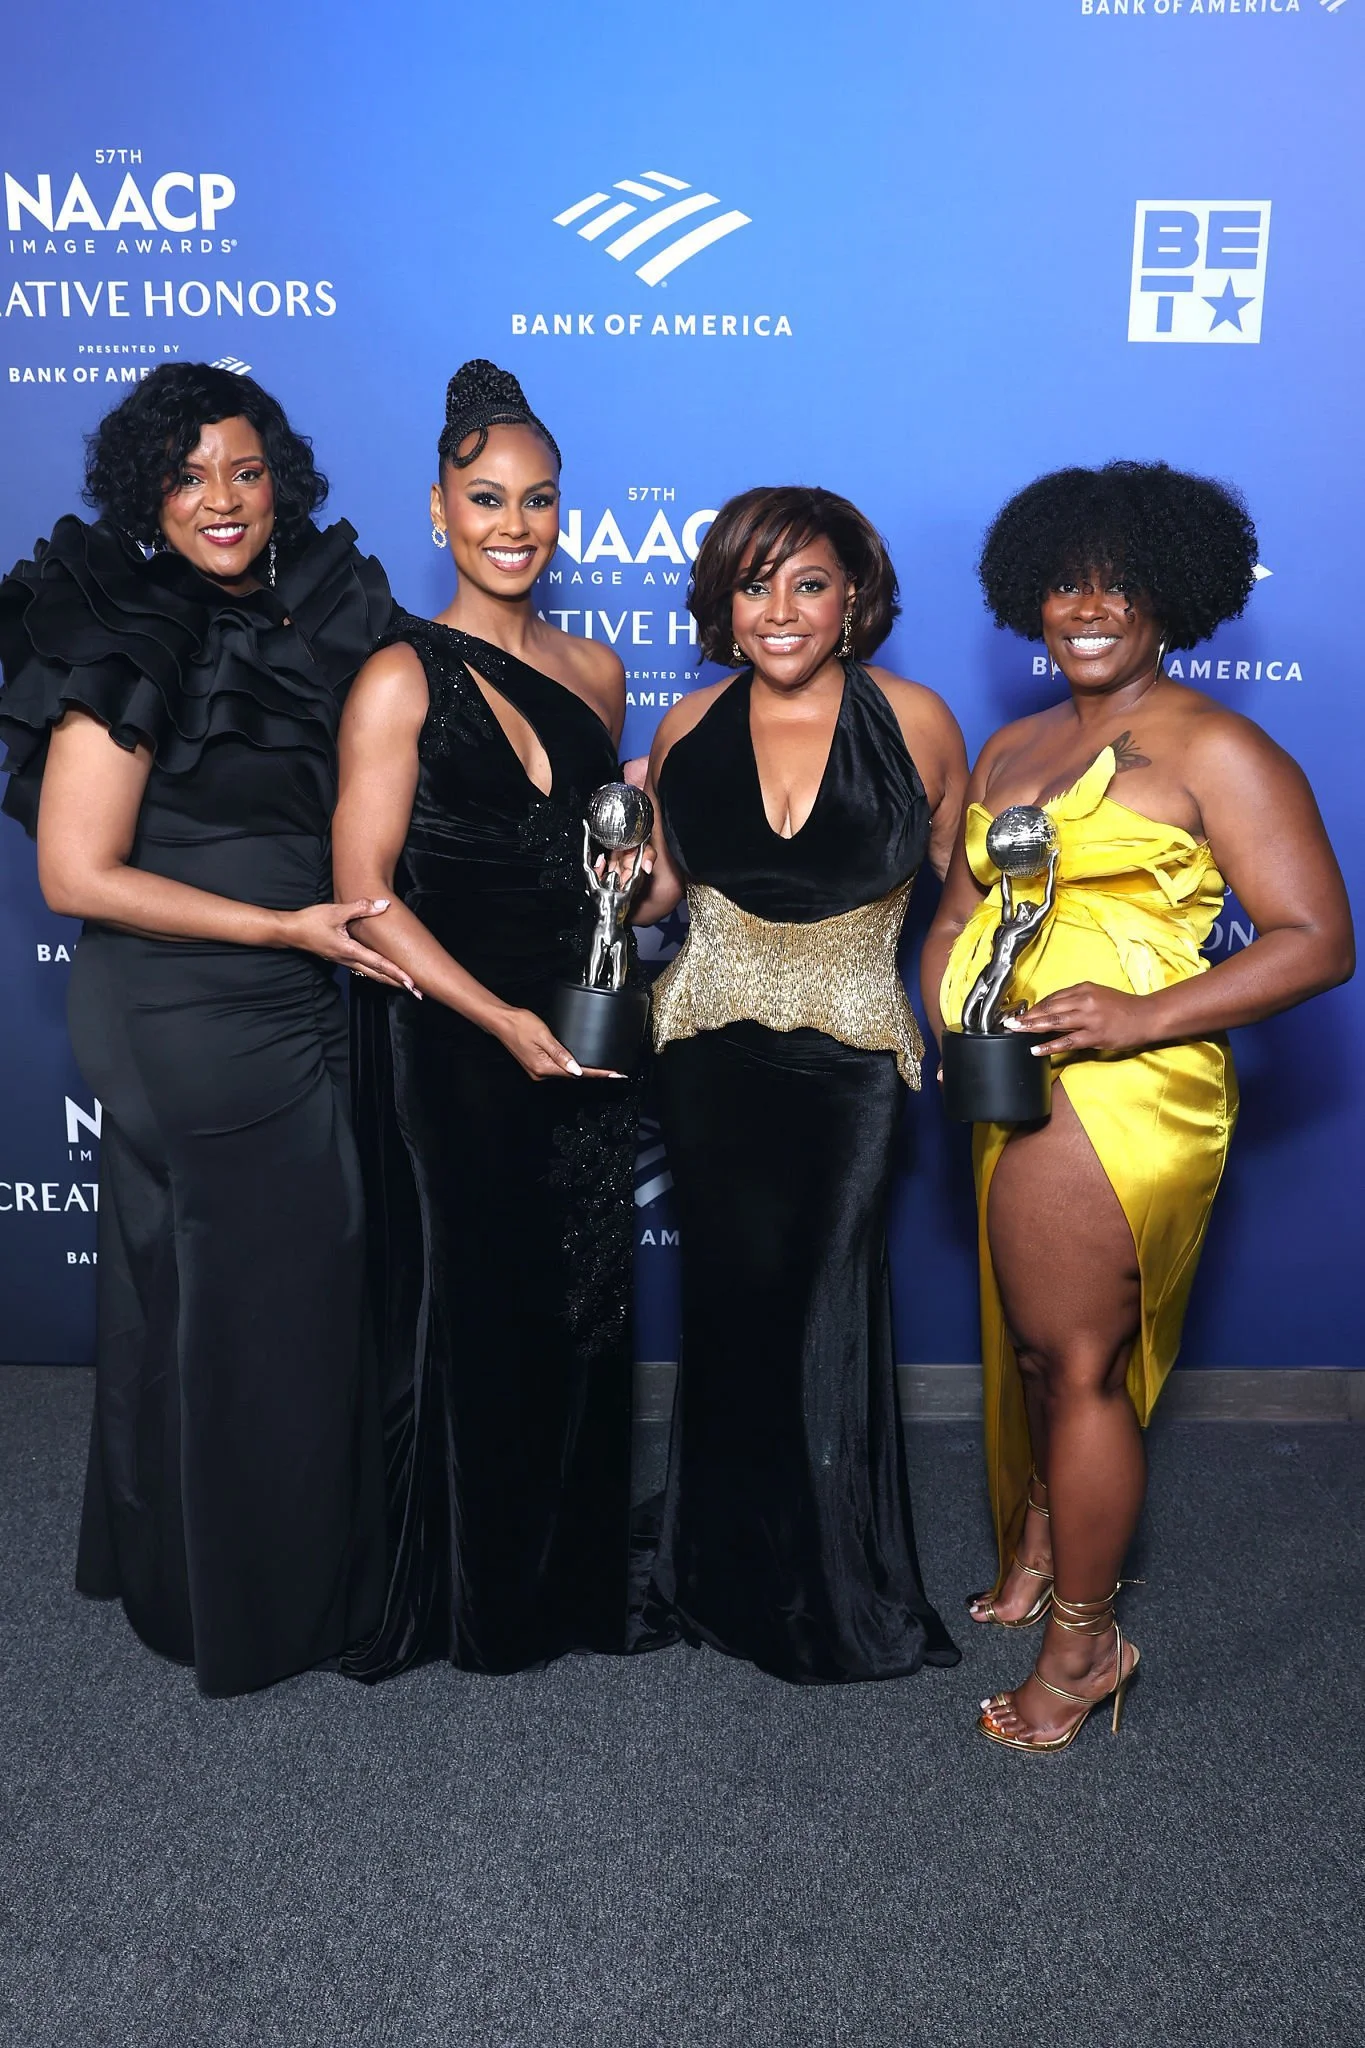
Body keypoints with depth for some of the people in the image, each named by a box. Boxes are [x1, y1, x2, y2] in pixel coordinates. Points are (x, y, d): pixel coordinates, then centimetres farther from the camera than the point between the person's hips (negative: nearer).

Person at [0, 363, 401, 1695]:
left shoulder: (299, 615, 7)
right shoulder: (130, 646, -15)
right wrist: (286, 927, -16)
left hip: (291, 1011, 7)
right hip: (187, 1024, -7)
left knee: (306, 1289, 16)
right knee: (230, 1304, 5)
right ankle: (238, 1605, 27)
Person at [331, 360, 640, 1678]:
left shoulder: (594, 672, 9)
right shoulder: (403, 678, -7)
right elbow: (365, 891, -12)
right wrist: (498, 1018, -19)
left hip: (576, 1040, 5)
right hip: (443, 1044, -5)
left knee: (579, 1312, 11)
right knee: (462, 1312, 6)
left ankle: (571, 1573, 31)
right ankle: (463, 1596, 26)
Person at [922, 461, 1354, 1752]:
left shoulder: (1212, 750, -7)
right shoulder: (1011, 750, 15)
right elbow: (959, 910, 16)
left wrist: (1144, 1014, -22)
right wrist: (948, 1026, -4)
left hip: (1119, 1100, -7)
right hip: (1018, 1098, 7)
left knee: (1075, 1362, 0)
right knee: (1031, 1346, 17)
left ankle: (1082, 1642, 18)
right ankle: (1033, 1558, 38)